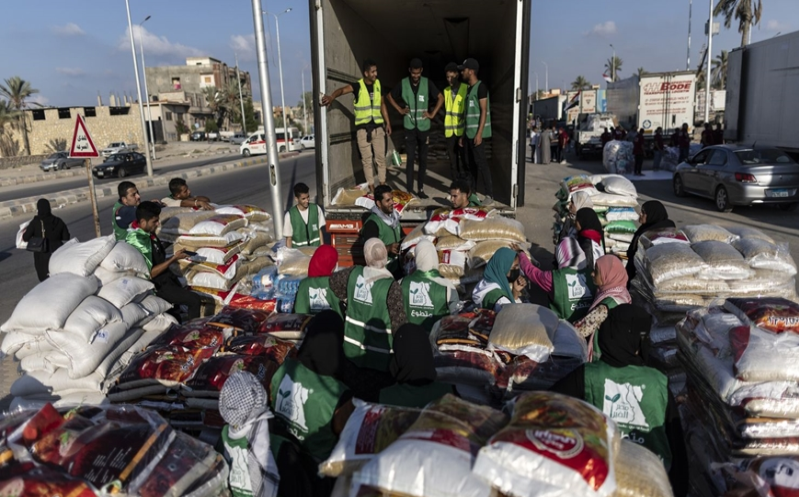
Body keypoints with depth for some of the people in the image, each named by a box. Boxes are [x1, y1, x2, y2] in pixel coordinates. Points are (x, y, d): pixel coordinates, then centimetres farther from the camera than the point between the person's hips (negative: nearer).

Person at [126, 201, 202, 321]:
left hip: (165, 277, 9)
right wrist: (174, 258, -21)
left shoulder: (147, 232, 1)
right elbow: (150, 273, -24)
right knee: (194, 300, -15)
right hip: (157, 285, -9)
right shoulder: (137, 241, -26)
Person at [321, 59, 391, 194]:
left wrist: (388, 122, 13)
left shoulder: (378, 84, 6)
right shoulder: (358, 86, -9)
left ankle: (383, 184, 17)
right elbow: (343, 89, -28)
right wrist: (332, 97, -49)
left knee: (380, 157, 7)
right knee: (367, 159, 2)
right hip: (362, 128, -3)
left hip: (378, 127, 4)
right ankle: (371, 186, 10)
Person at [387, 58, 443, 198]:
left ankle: (420, 189, 14)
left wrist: (432, 114, 0)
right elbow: (390, 96, 13)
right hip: (410, 127, -1)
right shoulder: (403, 83, 0)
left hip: (424, 127, 1)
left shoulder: (427, 83, -1)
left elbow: (441, 98, 6)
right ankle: (410, 190, 1)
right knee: (410, 158, -3)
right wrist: (400, 110, 6)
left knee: (423, 159, 5)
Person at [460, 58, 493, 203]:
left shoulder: (481, 87, -9)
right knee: (471, 164, 11)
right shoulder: (469, 88, 17)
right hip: (469, 133, 9)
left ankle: (489, 195, -6)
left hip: (477, 133, -9)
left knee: (481, 164, -9)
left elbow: (484, 111, -15)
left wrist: (479, 133, -21)